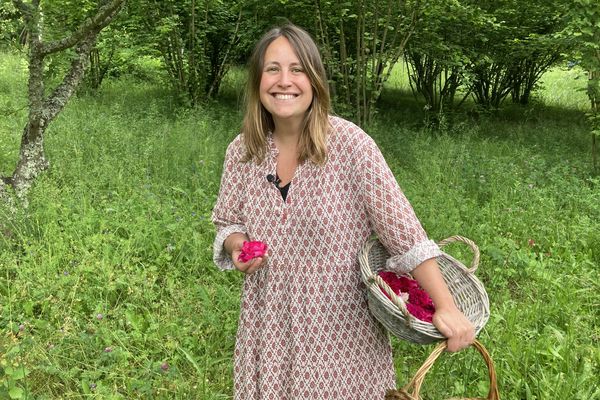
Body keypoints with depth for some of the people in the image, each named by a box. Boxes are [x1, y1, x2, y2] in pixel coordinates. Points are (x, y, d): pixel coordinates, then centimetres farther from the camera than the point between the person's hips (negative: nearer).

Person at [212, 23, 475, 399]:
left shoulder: (349, 143, -18)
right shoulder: (242, 151, -4)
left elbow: (403, 229, -17)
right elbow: (229, 223, 9)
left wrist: (446, 307, -20)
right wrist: (238, 246, -13)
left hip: (342, 325, -3)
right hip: (269, 323, 4)